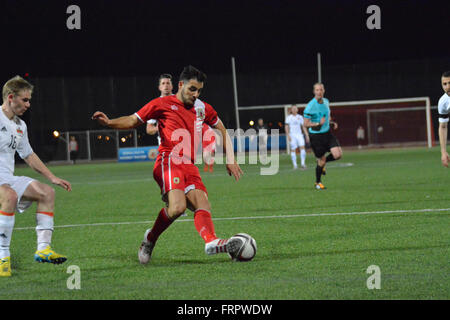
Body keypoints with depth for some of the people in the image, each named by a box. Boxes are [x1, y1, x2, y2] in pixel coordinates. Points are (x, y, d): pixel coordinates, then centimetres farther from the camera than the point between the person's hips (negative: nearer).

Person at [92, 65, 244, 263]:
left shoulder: (203, 109, 20)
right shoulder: (163, 104, 5)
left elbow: (221, 130, 35)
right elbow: (133, 121, 11)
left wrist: (230, 159, 27)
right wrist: (109, 122, -7)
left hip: (189, 167, 6)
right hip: (168, 162, -6)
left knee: (203, 206, -18)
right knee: (178, 207, -27)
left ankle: (211, 242, -38)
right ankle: (150, 238, -5)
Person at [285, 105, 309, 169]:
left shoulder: (300, 117, 11)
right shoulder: (288, 117, 2)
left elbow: (303, 127, 14)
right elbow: (286, 127, -2)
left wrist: (307, 135, 8)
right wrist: (288, 135, -13)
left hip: (299, 134, 2)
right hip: (292, 135, -2)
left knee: (302, 147, -14)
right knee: (293, 150, -3)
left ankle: (303, 163, -14)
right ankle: (295, 165, 3)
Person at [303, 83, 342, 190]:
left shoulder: (326, 101, 5)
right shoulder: (310, 106, -17)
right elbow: (306, 124, -13)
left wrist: (332, 123, 6)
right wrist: (318, 124, -24)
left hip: (327, 133, 6)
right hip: (316, 135, -6)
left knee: (338, 154, -9)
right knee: (321, 159, -2)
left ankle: (322, 163, 22)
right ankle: (318, 183, 21)